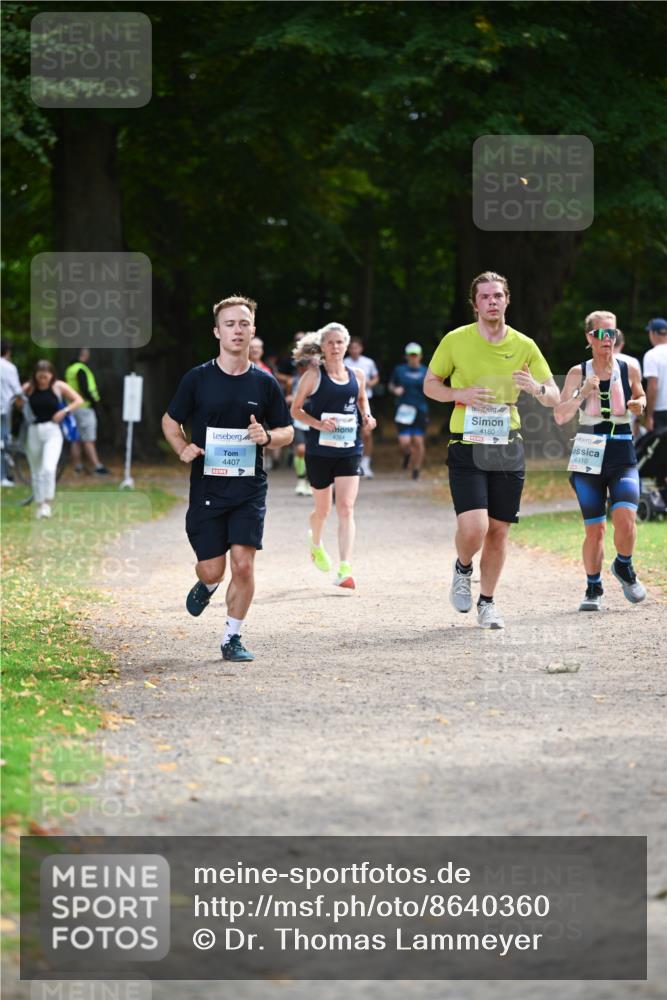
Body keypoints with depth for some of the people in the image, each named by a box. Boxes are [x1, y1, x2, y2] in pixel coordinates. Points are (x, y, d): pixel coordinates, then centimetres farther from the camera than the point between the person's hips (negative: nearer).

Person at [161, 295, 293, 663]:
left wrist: (267, 436, -11)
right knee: (212, 569, 0)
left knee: (243, 564, -11)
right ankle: (206, 586, 38)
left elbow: (287, 431, 12)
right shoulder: (198, 378, -1)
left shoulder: (264, 383, 2)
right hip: (206, 487, 0)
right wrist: (183, 449, -9)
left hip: (250, 488, 0)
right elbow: (170, 421, 11)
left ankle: (232, 638, 4)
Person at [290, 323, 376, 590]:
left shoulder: (357, 375, 5)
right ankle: (316, 543, 47)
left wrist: (366, 416, 4)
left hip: (349, 450, 2)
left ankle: (344, 570, -16)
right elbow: (296, 410, 1)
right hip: (319, 450, -1)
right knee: (322, 509, 13)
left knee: (346, 509, -11)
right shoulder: (313, 375, -4)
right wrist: (318, 423, -15)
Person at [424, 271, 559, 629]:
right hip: (466, 449, -3)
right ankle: (462, 570, 16)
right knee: (473, 528, -17)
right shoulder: (456, 340, -2)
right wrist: (461, 394, -12)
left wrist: (536, 388, -17)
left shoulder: (524, 345, 3)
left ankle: (487, 602, 23)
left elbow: (554, 397, 7)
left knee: (498, 531, 6)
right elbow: (430, 385, 7)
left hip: (507, 449, 3)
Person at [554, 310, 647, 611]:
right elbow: (559, 416, -6)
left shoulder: (629, 370, 2)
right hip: (588, 458, 0)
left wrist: (638, 405, -1)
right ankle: (593, 589, 20)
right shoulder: (578, 373, 0)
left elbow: (640, 398, 22)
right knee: (594, 529, 1)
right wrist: (582, 394, -20)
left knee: (625, 518, -20)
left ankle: (623, 566, 10)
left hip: (622, 455, 0)